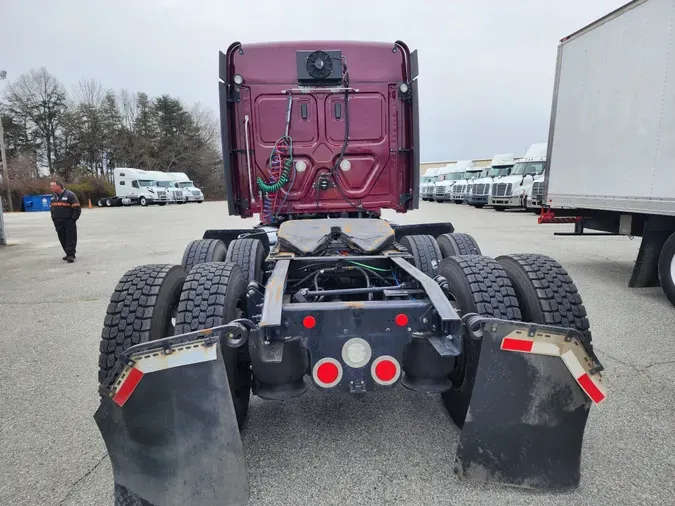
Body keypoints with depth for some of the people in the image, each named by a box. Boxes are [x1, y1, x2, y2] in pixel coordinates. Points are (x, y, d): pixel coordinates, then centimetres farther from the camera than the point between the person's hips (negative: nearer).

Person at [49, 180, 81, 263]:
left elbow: (77, 208, -11)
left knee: (71, 238, -6)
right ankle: (68, 254, 20)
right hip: (58, 223, 7)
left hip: (69, 222, -7)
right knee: (62, 239, 10)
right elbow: (52, 208, 24)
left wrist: (73, 219, -12)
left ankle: (71, 255, -5)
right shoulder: (53, 196, 12)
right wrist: (53, 218, 14)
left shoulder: (70, 195, -10)